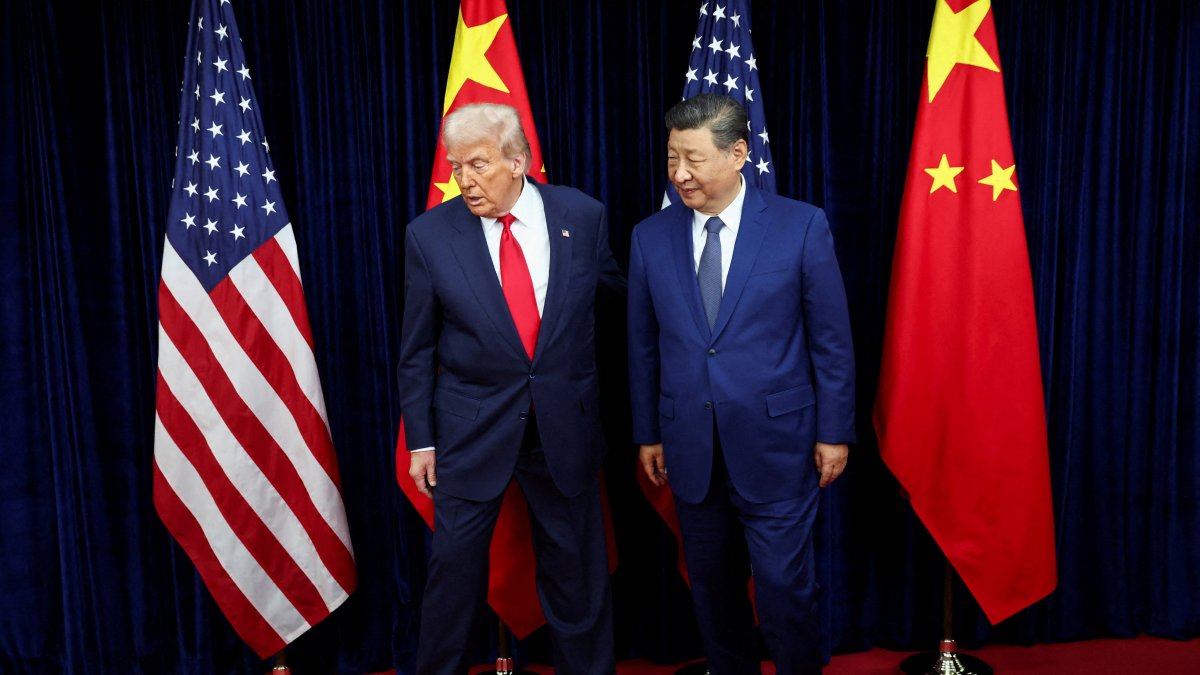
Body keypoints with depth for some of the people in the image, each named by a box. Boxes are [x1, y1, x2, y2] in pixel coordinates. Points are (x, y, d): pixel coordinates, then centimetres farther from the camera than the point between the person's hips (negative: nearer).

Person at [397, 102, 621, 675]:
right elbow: (417, 349, -1)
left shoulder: (582, 215, -5)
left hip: (565, 423, 1)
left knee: (575, 565, 13)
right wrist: (420, 439, 0)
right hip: (472, 427, -1)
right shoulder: (430, 234, -7)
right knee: (455, 563, 8)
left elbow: (621, 286, 10)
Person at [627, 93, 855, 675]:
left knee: (784, 587, 4)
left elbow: (831, 339, -2)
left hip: (776, 444, -3)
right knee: (712, 586, 16)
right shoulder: (650, 237, 1)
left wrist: (834, 431, -2)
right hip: (690, 448, 3)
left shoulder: (801, 226, -7)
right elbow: (643, 347, 7)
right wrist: (647, 434, 10)